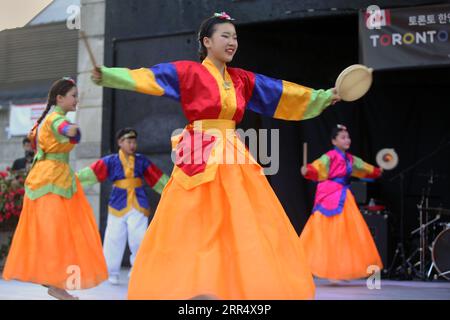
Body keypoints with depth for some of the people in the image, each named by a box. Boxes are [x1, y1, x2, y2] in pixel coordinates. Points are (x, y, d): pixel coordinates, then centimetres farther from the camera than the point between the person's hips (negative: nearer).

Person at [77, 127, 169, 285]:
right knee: (114, 240, 2)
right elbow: (91, 173, -8)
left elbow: (158, 178, 8)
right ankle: (112, 273, 20)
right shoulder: (111, 161, 1)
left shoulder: (141, 160, 5)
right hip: (118, 206, 0)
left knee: (138, 239, -7)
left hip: (138, 206, 0)